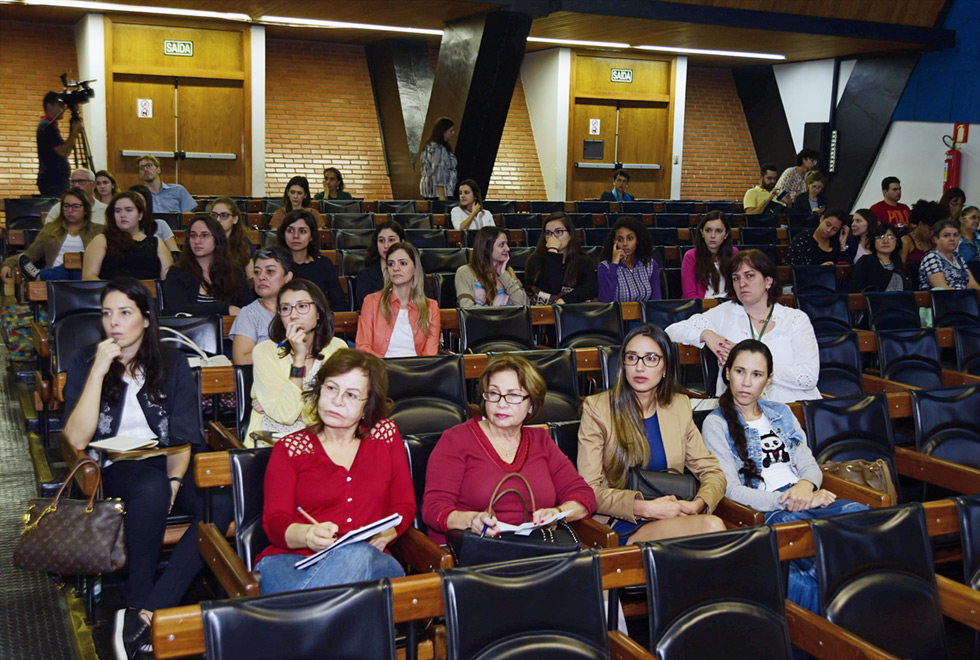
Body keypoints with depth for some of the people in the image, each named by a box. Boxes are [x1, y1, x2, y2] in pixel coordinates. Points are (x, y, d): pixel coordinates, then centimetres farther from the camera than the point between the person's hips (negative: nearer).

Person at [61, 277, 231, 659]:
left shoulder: (173, 364, 8)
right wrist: (99, 371, -15)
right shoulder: (84, 361, 3)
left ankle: (145, 614, -29)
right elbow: (77, 439, -9)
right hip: (113, 471, -2)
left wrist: (174, 481, -14)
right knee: (152, 489, -38)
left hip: (165, 466, 2)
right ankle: (138, 601, -24)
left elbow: (183, 438, 5)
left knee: (221, 504, -29)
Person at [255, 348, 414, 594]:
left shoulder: (386, 435, 18)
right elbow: (274, 521, 3)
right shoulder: (289, 448, 13)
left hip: (369, 561, 2)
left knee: (357, 556, -38)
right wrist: (308, 535, -21)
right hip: (293, 559, -1)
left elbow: (404, 505, 15)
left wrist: (382, 537, -8)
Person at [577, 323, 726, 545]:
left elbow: (713, 472, 14)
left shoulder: (679, 406, 14)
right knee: (712, 527, -31)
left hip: (671, 518, 6)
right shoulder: (597, 409, 0)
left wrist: (696, 505, -8)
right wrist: (646, 508, -18)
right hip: (621, 527, -6)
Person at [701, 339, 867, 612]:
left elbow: (810, 465, 17)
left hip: (804, 500, 5)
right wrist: (793, 501, -13)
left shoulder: (782, 413, 23)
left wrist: (806, 486, -9)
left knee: (860, 514, -27)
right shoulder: (716, 424, 5)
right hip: (761, 512, -5)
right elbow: (732, 490, -5)